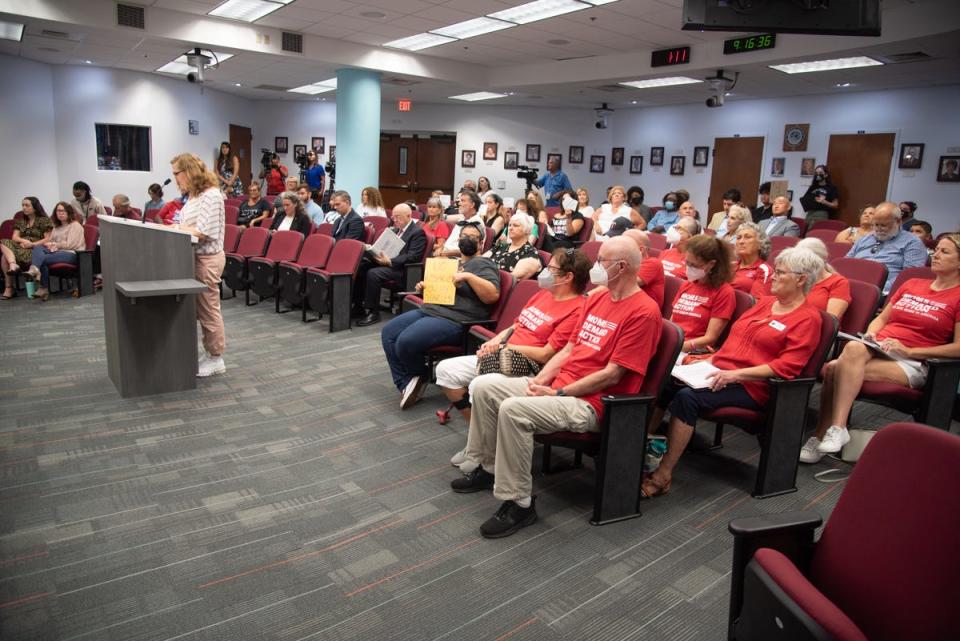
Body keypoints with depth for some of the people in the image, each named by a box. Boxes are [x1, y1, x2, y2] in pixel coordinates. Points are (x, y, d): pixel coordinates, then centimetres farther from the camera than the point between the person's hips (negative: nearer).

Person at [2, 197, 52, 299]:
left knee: (6, 256, -29)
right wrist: (23, 241, -12)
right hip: (20, 247, 6)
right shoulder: (20, 221, 24)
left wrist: (32, 244, -16)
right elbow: (15, 237, 12)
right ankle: (13, 264, -46)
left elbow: (48, 239, -5)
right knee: (4, 243, -28)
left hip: (36, 249, -6)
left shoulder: (44, 220, 5)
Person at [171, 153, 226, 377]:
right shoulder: (194, 195, 13)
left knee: (209, 309, -1)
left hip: (207, 259, -9)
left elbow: (202, 232, -20)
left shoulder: (211, 195, -15)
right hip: (196, 257, 9)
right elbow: (187, 225, 13)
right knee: (201, 309, 15)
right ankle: (209, 353, 25)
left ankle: (216, 359, 9)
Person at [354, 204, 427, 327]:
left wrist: (390, 261, -26)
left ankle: (373, 312, -21)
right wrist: (373, 251, -2)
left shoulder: (418, 232, -7)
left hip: (402, 269, -9)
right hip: (386, 262, 9)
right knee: (359, 267, -10)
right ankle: (358, 305, -3)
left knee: (373, 273, -30)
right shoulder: (396, 230, 21)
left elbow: (412, 257, -17)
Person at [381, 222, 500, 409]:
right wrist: (424, 287, 11)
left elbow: (493, 295, -16)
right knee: (388, 333, -4)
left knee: (406, 342, -25)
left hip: (454, 320, -9)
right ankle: (406, 383, -3)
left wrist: (468, 276, -22)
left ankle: (420, 376, 6)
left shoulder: (483, 264, -2)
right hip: (428, 310, 9)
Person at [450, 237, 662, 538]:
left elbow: (612, 375, -19)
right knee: (484, 385, 1)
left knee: (513, 409, -31)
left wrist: (557, 394, -16)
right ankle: (484, 467, 16)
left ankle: (519, 504, -16)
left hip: (591, 403, -9)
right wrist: (540, 380, -1)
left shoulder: (643, 311, -15)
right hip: (558, 386, 9)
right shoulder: (596, 299, 13)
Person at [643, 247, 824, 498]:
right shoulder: (765, 302, 21)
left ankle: (663, 475, -26)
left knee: (687, 397, -32)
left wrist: (735, 374, -20)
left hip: (750, 386, -7)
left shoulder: (807, 318, -2)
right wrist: (711, 361, 8)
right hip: (720, 372, 7)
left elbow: (786, 367, -13)